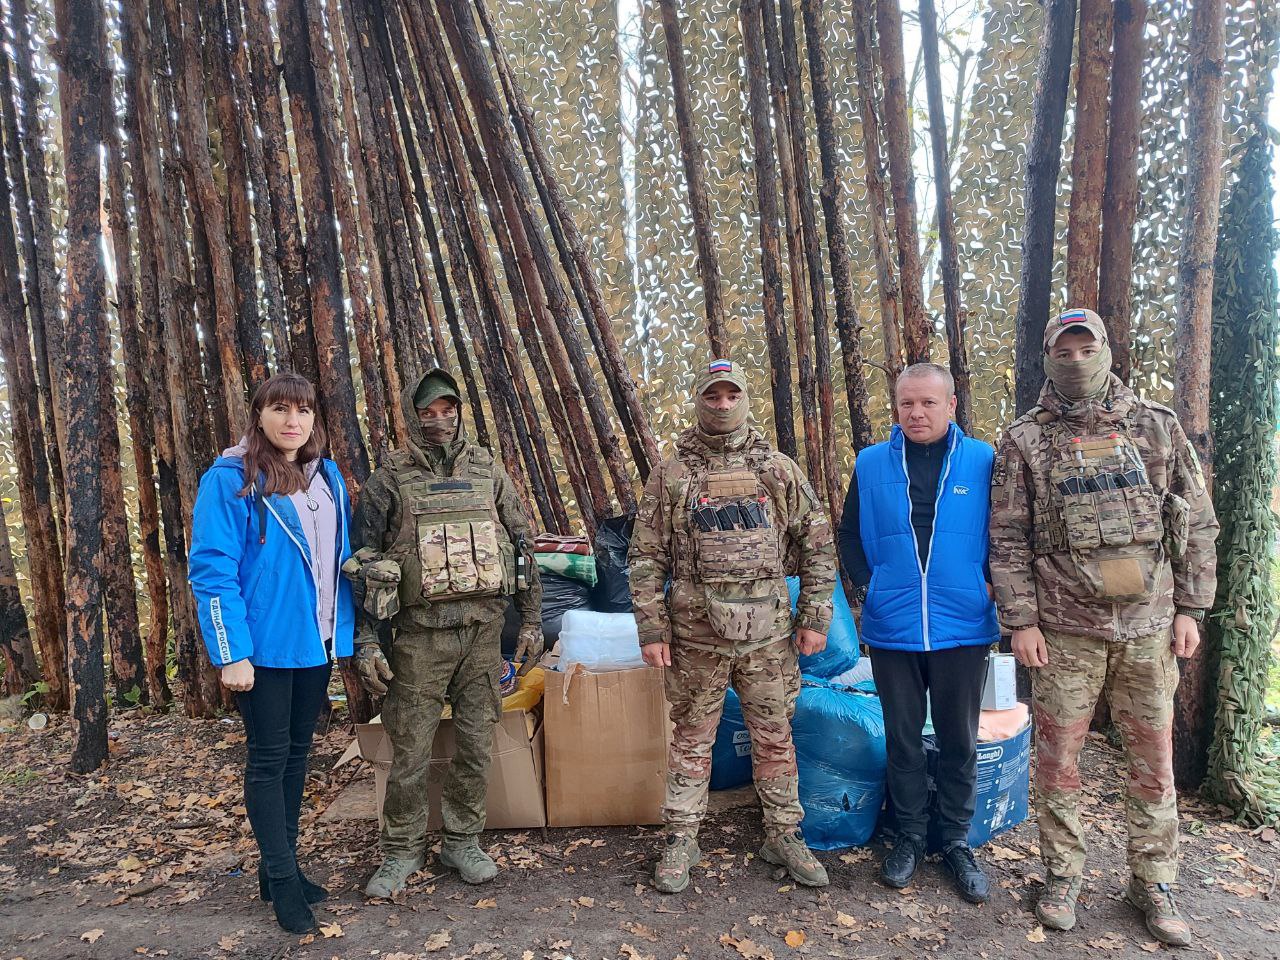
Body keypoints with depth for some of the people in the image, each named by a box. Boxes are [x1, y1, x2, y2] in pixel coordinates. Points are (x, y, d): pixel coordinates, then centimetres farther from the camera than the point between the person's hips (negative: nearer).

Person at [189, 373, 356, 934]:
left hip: (316, 641, 6)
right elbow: (211, 571, -15)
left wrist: (345, 633, 7)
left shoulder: (328, 477, 6)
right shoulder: (229, 480, -12)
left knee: (297, 752, 16)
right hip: (265, 645, -6)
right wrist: (231, 654, -19)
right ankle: (281, 880, 20)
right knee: (269, 758, 6)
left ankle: (282, 865, 32)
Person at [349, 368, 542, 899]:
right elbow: (363, 562, 0)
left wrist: (532, 618, 8)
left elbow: (522, 543, 10)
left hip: (483, 627, 2)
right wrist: (365, 641, -5)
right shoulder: (389, 479, 0)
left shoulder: (487, 469, 6)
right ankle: (402, 850, 25)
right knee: (410, 750, 4)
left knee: (477, 745, 9)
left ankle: (462, 840, 28)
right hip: (421, 632, -2)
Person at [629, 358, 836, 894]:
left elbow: (817, 545, 7)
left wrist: (815, 618, 2)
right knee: (692, 738, 10)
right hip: (696, 633, -1)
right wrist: (651, 629, -3)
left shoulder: (779, 470, 5)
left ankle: (783, 836, 30)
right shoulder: (670, 475, 2)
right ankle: (681, 840, 25)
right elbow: (646, 558, 2)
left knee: (774, 737, 12)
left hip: (768, 631, 1)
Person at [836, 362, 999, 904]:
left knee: (959, 741, 12)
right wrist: (866, 584, 1)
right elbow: (849, 533, 11)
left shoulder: (982, 461, -1)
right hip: (892, 629, 1)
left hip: (962, 629, -1)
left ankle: (956, 842, 30)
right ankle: (910, 836, 30)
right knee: (902, 739, 13)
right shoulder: (872, 464, 2)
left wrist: (988, 585, -4)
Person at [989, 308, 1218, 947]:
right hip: (1065, 629, -1)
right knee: (1058, 758, 7)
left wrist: (1190, 609, 2)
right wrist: (1020, 620, -6)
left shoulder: (1157, 426, 6)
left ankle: (1153, 882, 29)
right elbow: (1008, 539, -1)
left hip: (1150, 627, 2)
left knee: (1153, 761, 11)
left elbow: (1197, 524, 8)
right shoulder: (1024, 440, 1)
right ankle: (1062, 875, 25)